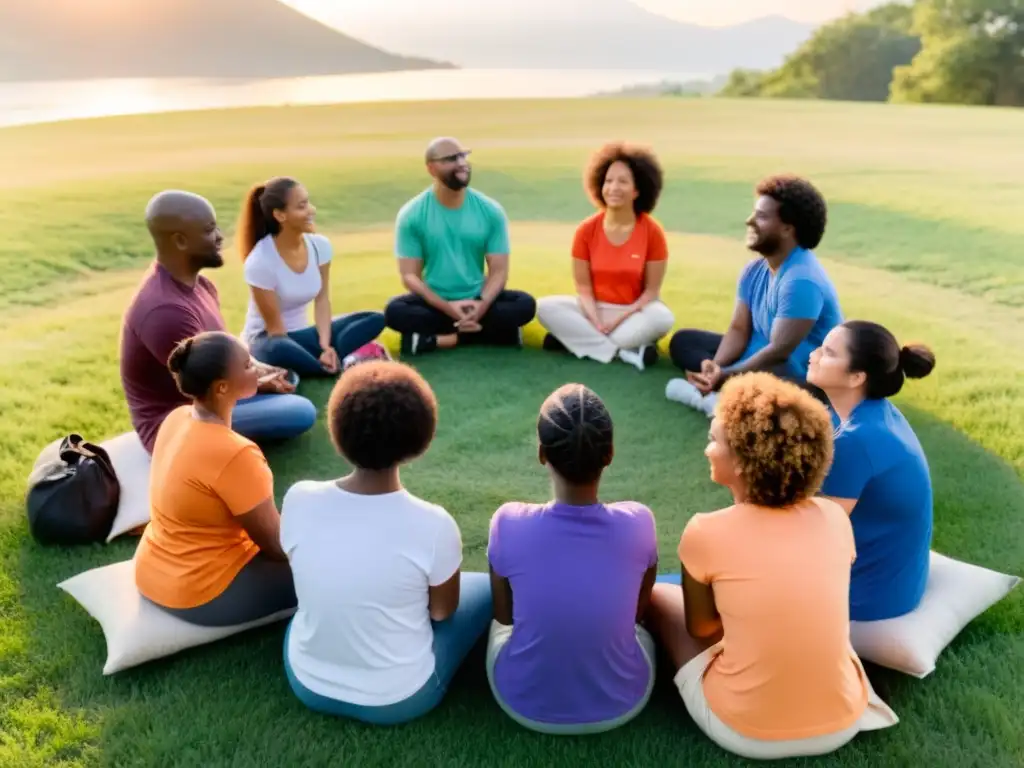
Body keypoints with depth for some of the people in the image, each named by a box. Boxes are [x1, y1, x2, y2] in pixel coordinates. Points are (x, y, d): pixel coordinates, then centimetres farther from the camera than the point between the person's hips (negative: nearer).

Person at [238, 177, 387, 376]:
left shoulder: (320, 245, -7)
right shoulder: (260, 262, -22)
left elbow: (322, 300, -4)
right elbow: (275, 327, -18)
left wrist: (325, 346, -19)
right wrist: (323, 351, -24)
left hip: (302, 333, 6)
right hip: (267, 339, -6)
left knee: (376, 319, -9)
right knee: (280, 350, -43)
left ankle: (327, 359, -28)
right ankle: (336, 367, -21)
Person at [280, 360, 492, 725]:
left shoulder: (298, 500, -19)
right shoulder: (433, 525, -28)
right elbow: (442, 611, -8)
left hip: (307, 684, 4)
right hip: (398, 700, -3)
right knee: (485, 587, 17)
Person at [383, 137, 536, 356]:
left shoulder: (490, 211, -2)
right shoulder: (412, 215, -7)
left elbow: (498, 271, -4)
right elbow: (410, 275, -9)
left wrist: (482, 305, -24)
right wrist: (448, 307, -25)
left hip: (478, 301, 2)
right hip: (435, 303, -1)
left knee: (525, 304, -24)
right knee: (395, 312, -31)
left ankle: (436, 340, -22)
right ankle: (492, 331, -23)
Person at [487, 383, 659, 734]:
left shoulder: (509, 524, -25)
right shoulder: (638, 523, -23)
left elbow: (504, 615, -5)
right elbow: (637, 611, -1)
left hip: (525, 704, 0)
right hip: (621, 705, 1)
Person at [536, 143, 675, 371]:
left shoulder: (652, 232, -10)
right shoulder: (587, 230, -6)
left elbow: (651, 290, -8)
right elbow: (583, 286, -5)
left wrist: (621, 319, -19)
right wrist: (596, 322, -21)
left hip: (634, 313, -2)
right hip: (595, 310, 2)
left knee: (662, 318, -34)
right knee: (546, 307, -24)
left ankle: (581, 339, -23)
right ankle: (625, 351, -29)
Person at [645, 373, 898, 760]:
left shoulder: (705, 532, -18)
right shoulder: (834, 518, -7)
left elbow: (701, 627, 0)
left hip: (745, 733, -4)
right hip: (842, 725, 5)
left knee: (659, 595, 15)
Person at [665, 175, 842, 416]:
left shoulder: (802, 281, -25)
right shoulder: (754, 270, 4)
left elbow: (779, 352, -27)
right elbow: (738, 329, 0)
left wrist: (724, 376, -24)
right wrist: (715, 366, -18)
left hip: (804, 380, -10)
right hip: (759, 358, 10)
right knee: (682, 341, 5)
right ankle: (718, 391, -19)